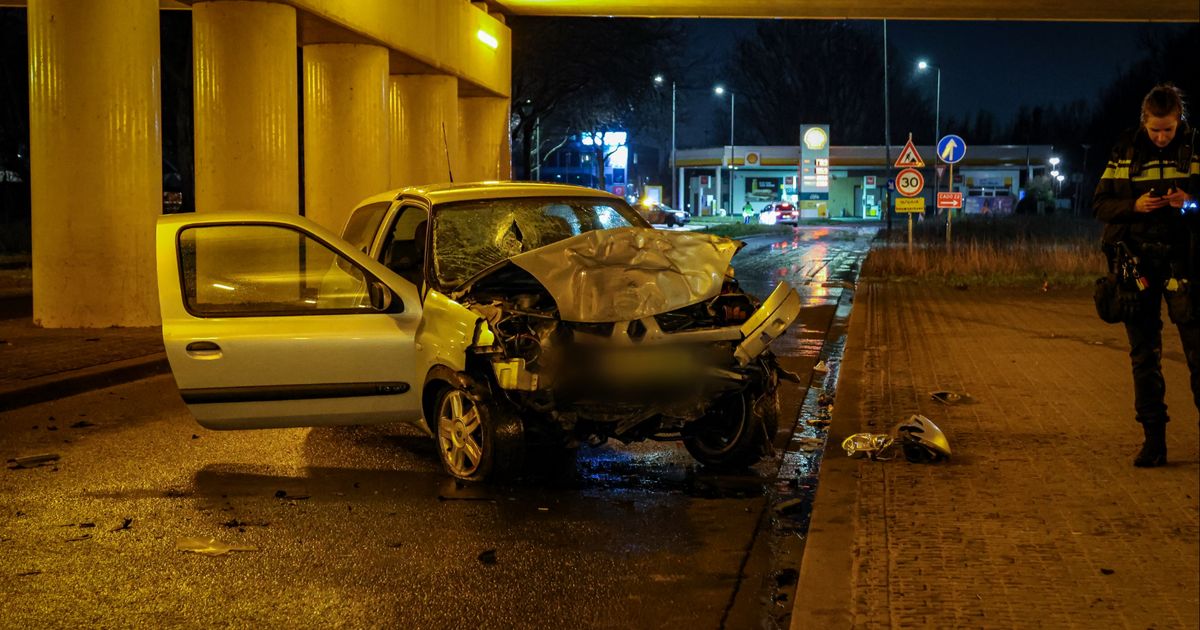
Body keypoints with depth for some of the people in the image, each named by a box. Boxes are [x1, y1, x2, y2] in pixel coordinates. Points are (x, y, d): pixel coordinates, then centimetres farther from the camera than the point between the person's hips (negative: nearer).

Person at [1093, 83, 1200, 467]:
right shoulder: (1126, 151, 7)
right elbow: (1100, 204, 7)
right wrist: (1134, 205, -12)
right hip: (1137, 262, 2)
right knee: (1144, 356, 4)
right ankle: (1153, 440, 11)